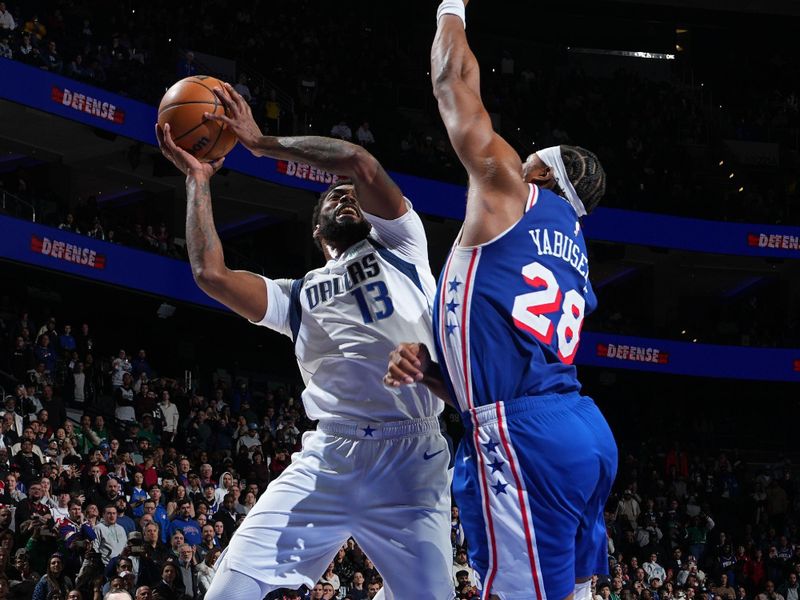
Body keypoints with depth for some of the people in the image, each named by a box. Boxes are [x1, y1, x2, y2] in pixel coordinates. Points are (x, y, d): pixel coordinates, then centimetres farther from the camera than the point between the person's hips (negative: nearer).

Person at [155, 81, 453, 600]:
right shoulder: (297, 296, 24)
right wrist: (198, 179, 18)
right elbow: (211, 273, 9)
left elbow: (362, 165, 3)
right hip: (326, 460, 2)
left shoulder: (400, 249, 18)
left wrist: (264, 143, 12)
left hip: (412, 461, -2)